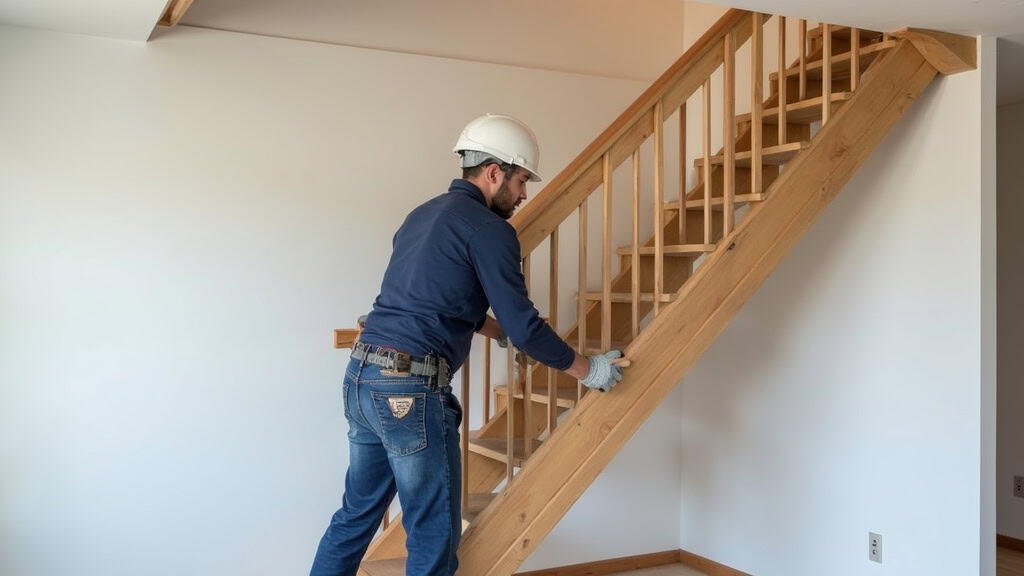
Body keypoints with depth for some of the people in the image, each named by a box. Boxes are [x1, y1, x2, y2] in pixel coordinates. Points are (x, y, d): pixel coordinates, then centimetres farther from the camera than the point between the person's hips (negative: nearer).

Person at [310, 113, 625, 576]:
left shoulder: (423, 214, 19)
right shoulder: (489, 229, -8)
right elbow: (523, 324, -9)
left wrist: (500, 331, 34)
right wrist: (587, 370, 3)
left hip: (361, 375, 9)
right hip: (411, 387, -9)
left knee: (358, 513, 19)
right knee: (434, 533, 5)